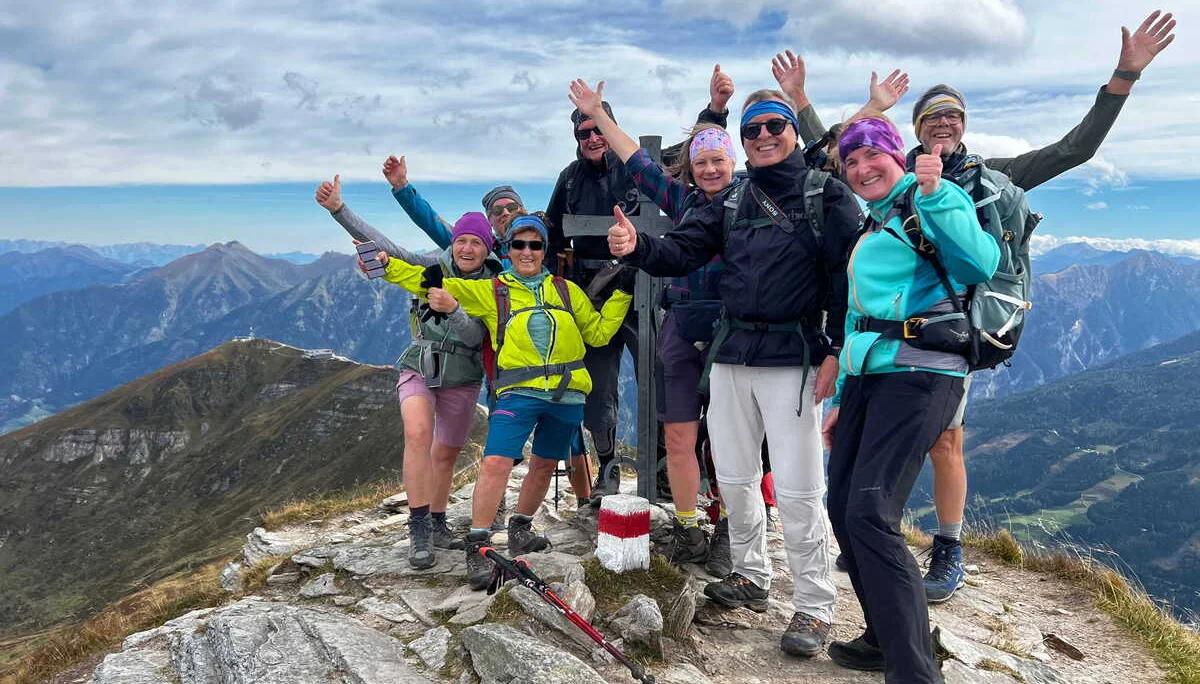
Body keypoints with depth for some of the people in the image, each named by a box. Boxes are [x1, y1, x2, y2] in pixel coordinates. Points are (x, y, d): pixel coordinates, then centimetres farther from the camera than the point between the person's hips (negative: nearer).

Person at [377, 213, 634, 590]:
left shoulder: (567, 290, 15)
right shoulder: (490, 291, 8)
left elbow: (598, 333, 17)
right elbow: (433, 284, 6)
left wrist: (622, 293, 10)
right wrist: (385, 264, -2)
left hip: (567, 394, 3)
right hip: (520, 392, -3)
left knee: (544, 466, 15)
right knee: (496, 462, -19)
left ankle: (520, 529, 37)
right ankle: (477, 548, -9)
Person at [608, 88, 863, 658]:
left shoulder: (828, 195, -1)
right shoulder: (731, 201, 13)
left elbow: (849, 275, -7)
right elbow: (681, 251, 4)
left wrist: (837, 351, -14)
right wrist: (636, 247, -17)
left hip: (793, 359, -5)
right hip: (731, 355, 6)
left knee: (796, 488, -5)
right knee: (733, 476, 13)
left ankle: (814, 607, 8)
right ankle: (750, 576, 32)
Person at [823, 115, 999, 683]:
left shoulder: (933, 203, 0)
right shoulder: (869, 226, 23)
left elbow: (979, 265, -19)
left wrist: (934, 194, -24)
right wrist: (844, 400, 24)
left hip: (918, 374, -8)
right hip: (866, 376, 8)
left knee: (871, 513, -18)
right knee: (843, 508, 7)